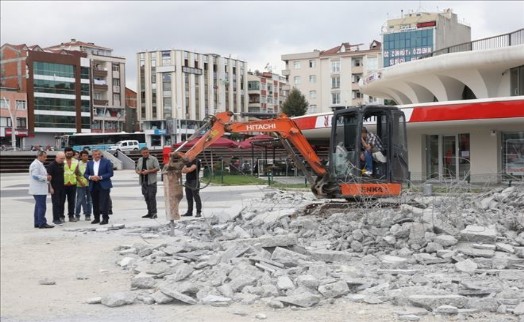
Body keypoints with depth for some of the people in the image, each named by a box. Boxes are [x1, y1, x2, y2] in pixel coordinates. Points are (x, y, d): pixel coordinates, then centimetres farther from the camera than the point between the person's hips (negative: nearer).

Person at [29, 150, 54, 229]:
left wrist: (47, 177, 11)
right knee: (42, 207, -10)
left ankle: (37, 223, 18)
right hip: (39, 190, -11)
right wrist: (46, 178, -16)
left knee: (38, 206, 13)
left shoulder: (39, 164, 19)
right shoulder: (35, 164, -14)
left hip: (39, 190, 11)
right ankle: (42, 223, -9)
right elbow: (35, 176, -23)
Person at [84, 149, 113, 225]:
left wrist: (100, 177, -15)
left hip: (104, 185, -4)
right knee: (95, 203, 8)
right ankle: (96, 218, 17)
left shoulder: (106, 162, -1)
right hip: (93, 186, 4)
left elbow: (110, 173, -6)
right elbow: (85, 174, 11)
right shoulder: (89, 163, 12)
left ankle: (105, 218, -4)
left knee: (104, 203, -8)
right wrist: (90, 177, -11)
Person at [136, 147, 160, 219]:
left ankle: (153, 213, -9)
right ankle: (149, 212, 15)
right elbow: (137, 169, 22)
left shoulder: (153, 159, -2)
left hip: (151, 181, -6)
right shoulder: (140, 160, 17)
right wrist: (138, 172, -2)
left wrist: (148, 171, -17)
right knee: (146, 198, 9)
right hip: (143, 182, 6)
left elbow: (157, 168, -9)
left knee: (152, 197, -11)